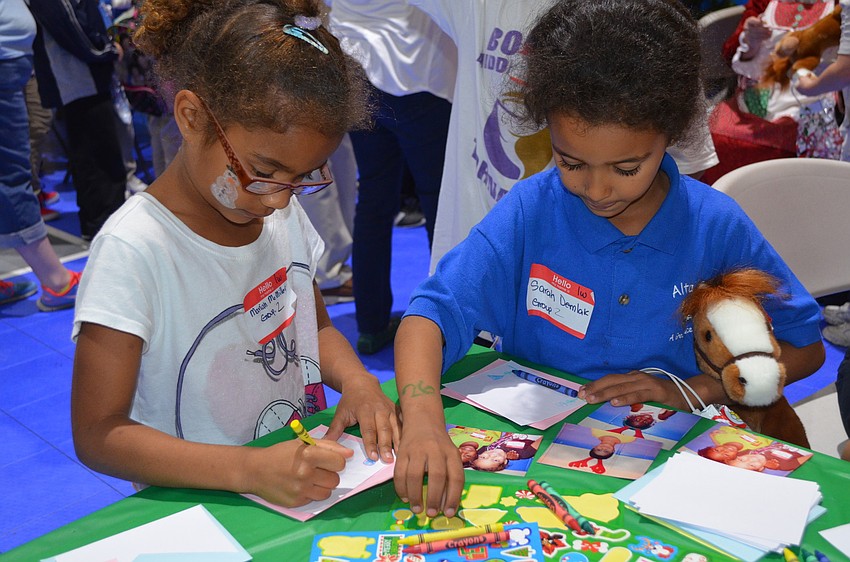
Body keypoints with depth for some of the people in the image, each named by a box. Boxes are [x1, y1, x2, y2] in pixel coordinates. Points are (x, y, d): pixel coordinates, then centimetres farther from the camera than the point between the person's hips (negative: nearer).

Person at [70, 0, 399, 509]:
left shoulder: (285, 214, 1)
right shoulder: (135, 251, -19)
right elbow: (98, 434, -18)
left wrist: (355, 379, -6)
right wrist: (250, 469, -30)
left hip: (313, 486, 5)